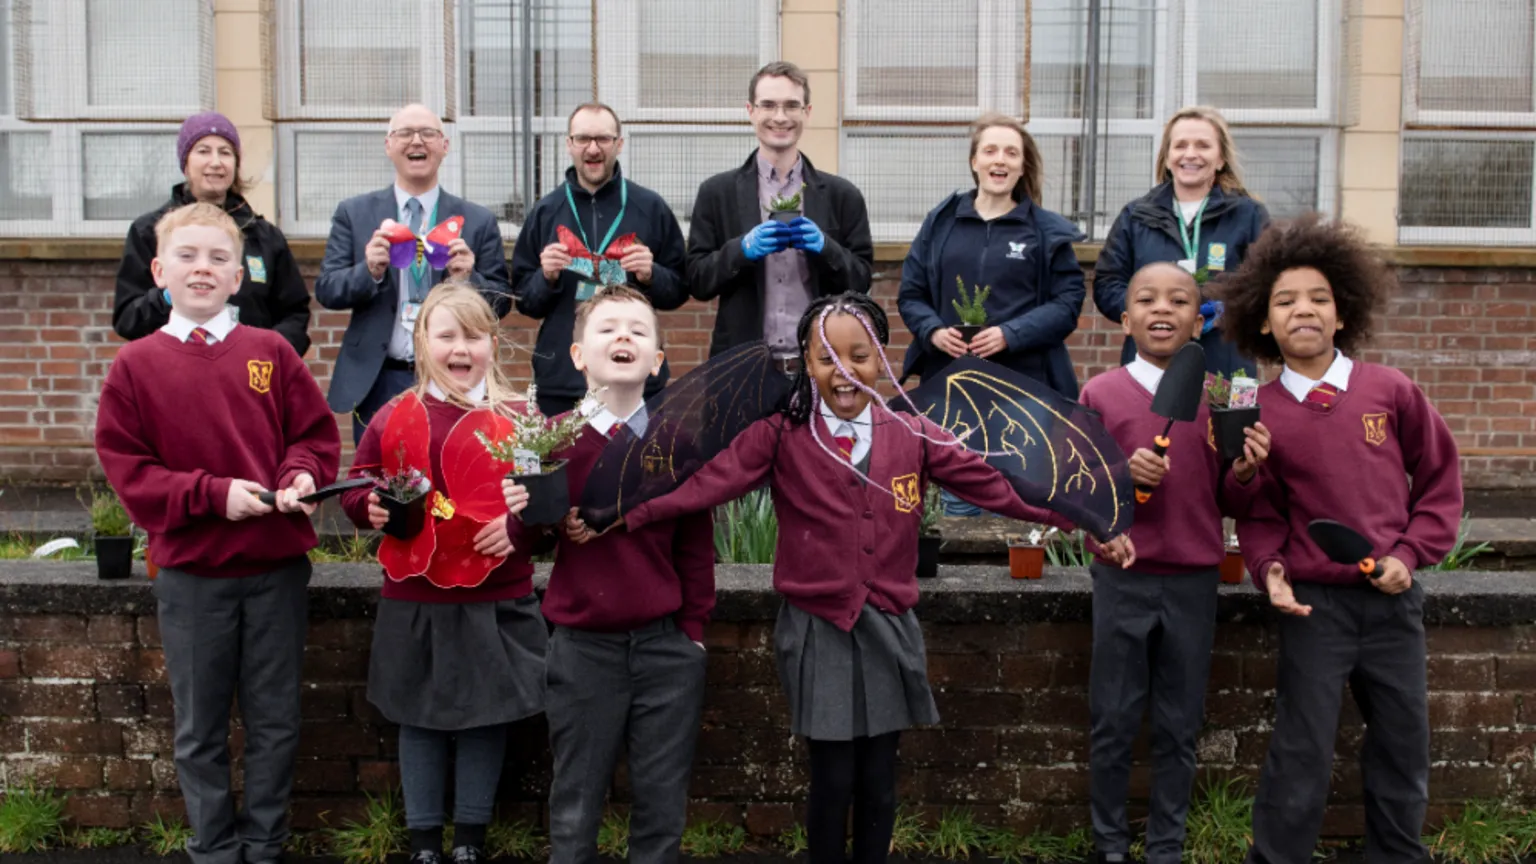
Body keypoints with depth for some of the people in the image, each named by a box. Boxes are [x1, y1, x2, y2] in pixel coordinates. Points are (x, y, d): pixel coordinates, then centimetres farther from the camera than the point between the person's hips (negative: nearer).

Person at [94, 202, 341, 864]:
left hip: (277, 567, 1)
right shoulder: (136, 365, 0)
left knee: (275, 721, 10)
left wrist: (301, 475, -15)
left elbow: (316, 435, 6)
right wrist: (214, 493, -16)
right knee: (200, 728, 9)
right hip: (190, 574, -1)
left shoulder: (271, 352, 2)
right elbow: (126, 467, -4)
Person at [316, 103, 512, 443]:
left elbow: (502, 302, 4)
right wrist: (369, 271, -17)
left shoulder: (479, 221, 5)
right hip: (378, 383, 0)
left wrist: (469, 280, -17)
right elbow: (325, 290, 2)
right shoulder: (353, 213, 6)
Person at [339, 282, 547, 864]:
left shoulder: (519, 418, -1)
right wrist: (371, 508, -13)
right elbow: (358, 492, 8)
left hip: (496, 603, 0)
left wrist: (516, 526, -18)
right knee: (418, 718, 11)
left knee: (486, 715, 10)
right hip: (414, 603, 1)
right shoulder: (393, 417, 0)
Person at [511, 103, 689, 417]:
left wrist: (651, 276, -14)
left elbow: (679, 291, 6)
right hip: (560, 380, 1)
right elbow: (525, 301, 9)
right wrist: (546, 277, -11)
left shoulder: (651, 208, 3)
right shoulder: (545, 211, 6)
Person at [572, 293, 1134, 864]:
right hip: (817, 630, -2)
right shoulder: (781, 436, -5)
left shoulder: (913, 435, 1)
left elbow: (996, 484, -4)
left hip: (889, 628, 2)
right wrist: (620, 516, -28)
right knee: (833, 780, 3)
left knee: (878, 782, 11)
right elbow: (708, 483, -16)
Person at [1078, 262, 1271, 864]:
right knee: (1113, 722, 7)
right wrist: (1121, 473, -17)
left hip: (1194, 583, 2)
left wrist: (1245, 472, -13)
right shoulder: (1099, 395, -1)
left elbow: (1231, 506, 7)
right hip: (1122, 580, -1)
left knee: (1179, 727, 10)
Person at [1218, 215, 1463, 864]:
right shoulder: (1259, 415, -5)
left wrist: (1411, 553, -4)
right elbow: (1259, 515, 3)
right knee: (1302, 753, 1)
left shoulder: (1391, 391, -2)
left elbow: (1440, 478, 6)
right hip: (1315, 603, -2)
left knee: (1403, 745, 14)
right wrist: (1270, 570, -14)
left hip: (1394, 598, 2)